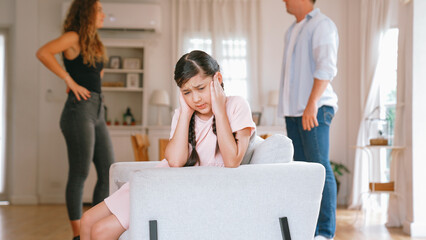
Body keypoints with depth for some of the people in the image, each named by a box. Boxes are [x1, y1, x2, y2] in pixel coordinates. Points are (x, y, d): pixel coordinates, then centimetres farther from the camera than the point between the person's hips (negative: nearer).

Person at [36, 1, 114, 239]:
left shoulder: (94, 43, 20)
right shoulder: (73, 37, -4)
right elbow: (43, 53, -20)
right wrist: (70, 81, -17)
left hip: (97, 112, 9)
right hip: (79, 110, -8)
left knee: (109, 172, 6)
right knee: (80, 172, -6)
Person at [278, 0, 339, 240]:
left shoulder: (322, 25, -4)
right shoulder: (293, 30, 23)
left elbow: (327, 67, -17)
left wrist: (312, 104, -26)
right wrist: (289, 109, 17)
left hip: (316, 109, -9)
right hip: (293, 110, 9)